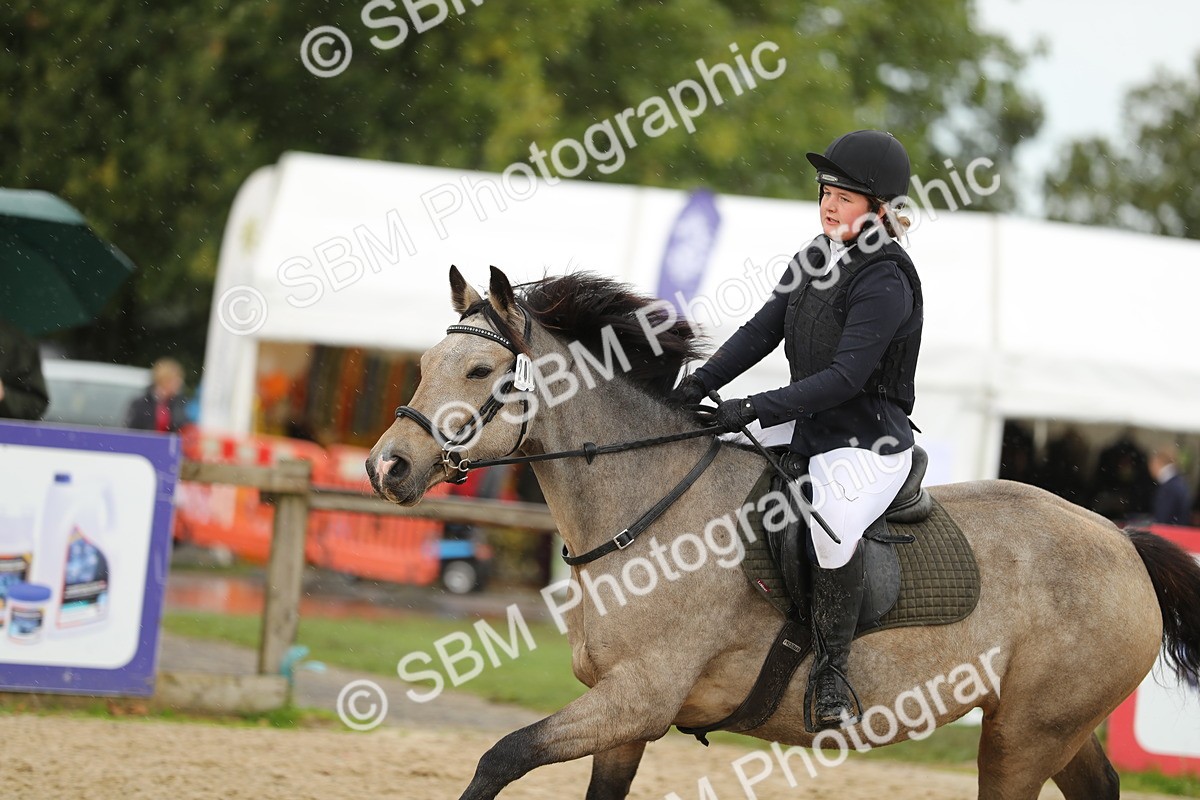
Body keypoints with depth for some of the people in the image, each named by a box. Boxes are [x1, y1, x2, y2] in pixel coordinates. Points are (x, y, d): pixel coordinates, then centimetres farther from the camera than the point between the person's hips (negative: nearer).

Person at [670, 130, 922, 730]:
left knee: (831, 524, -38)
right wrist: (703, 382, -7)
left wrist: (758, 409, -27)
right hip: (805, 430, 10)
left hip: (869, 444, -10)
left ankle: (832, 669, -20)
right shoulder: (817, 258, 7)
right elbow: (764, 328, 8)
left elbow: (846, 376, -25)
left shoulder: (886, 281, -19)